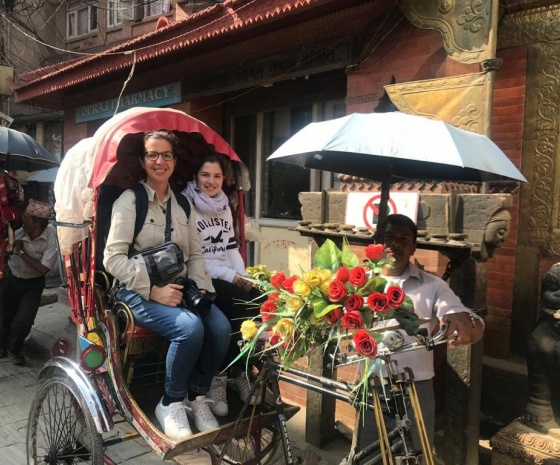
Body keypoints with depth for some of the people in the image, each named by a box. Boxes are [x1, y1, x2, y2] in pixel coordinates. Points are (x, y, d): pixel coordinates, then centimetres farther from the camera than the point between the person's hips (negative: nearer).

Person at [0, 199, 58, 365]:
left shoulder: (52, 238, -26)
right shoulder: (18, 231, -17)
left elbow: (44, 269, -27)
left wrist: (21, 252, -25)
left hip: (33, 284, -2)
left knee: (23, 320, -8)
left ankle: (14, 348, 23)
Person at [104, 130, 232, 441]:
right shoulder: (129, 200, -3)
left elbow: (195, 254, 15)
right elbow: (113, 258, -11)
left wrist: (201, 287, -3)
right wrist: (154, 290, -19)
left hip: (180, 288, 5)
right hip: (139, 291, -5)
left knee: (221, 327, -22)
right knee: (190, 327, -32)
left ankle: (197, 397, 2)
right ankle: (171, 404, -7)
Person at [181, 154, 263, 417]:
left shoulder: (224, 206, 17)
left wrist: (244, 276, -1)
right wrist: (229, 276, -17)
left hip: (228, 277, 7)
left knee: (259, 302, -20)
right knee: (238, 304, -30)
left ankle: (239, 371, -5)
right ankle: (221, 375, -12)